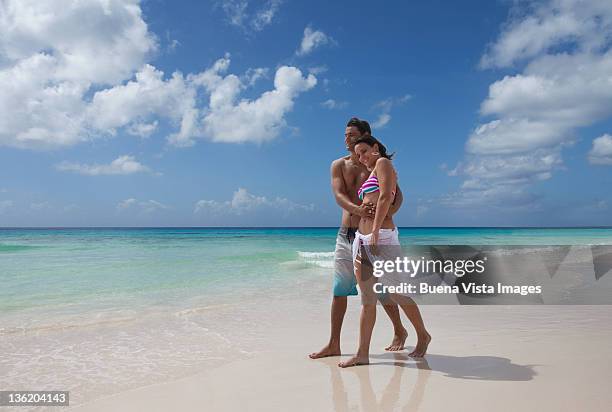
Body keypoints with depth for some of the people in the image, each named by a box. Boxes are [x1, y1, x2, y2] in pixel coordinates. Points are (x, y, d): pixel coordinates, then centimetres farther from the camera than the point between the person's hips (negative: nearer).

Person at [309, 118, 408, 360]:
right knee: (339, 290, 4)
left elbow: (397, 195, -9)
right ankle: (334, 344, 13)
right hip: (345, 234, 4)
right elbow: (338, 195, -8)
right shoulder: (339, 165, 8)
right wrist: (357, 209, -29)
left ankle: (399, 332, 27)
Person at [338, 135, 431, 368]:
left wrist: (375, 230, -20)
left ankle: (423, 336, 24)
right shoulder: (370, 175, 27)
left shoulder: (383, 163, 4)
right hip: (361, 239, 8)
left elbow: (385, 196, -11)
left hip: (382, 237, -8)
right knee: (367, 301, 6)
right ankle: (362, 354, 8)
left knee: (398, 294, 3)